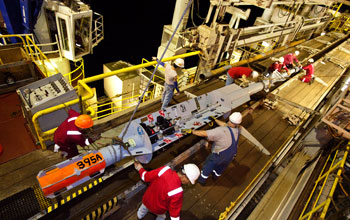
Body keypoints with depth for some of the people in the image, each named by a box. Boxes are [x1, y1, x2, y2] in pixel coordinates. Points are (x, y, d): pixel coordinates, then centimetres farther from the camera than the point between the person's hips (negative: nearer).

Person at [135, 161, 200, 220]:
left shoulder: (164, 169, -31)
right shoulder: (177, 193, -39)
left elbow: (146, 177, -15)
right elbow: (174, 211, -24)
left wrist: (140, 168, 3)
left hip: (146, 200, 4)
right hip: (158, 210, -4)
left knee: (144, 209, 41)